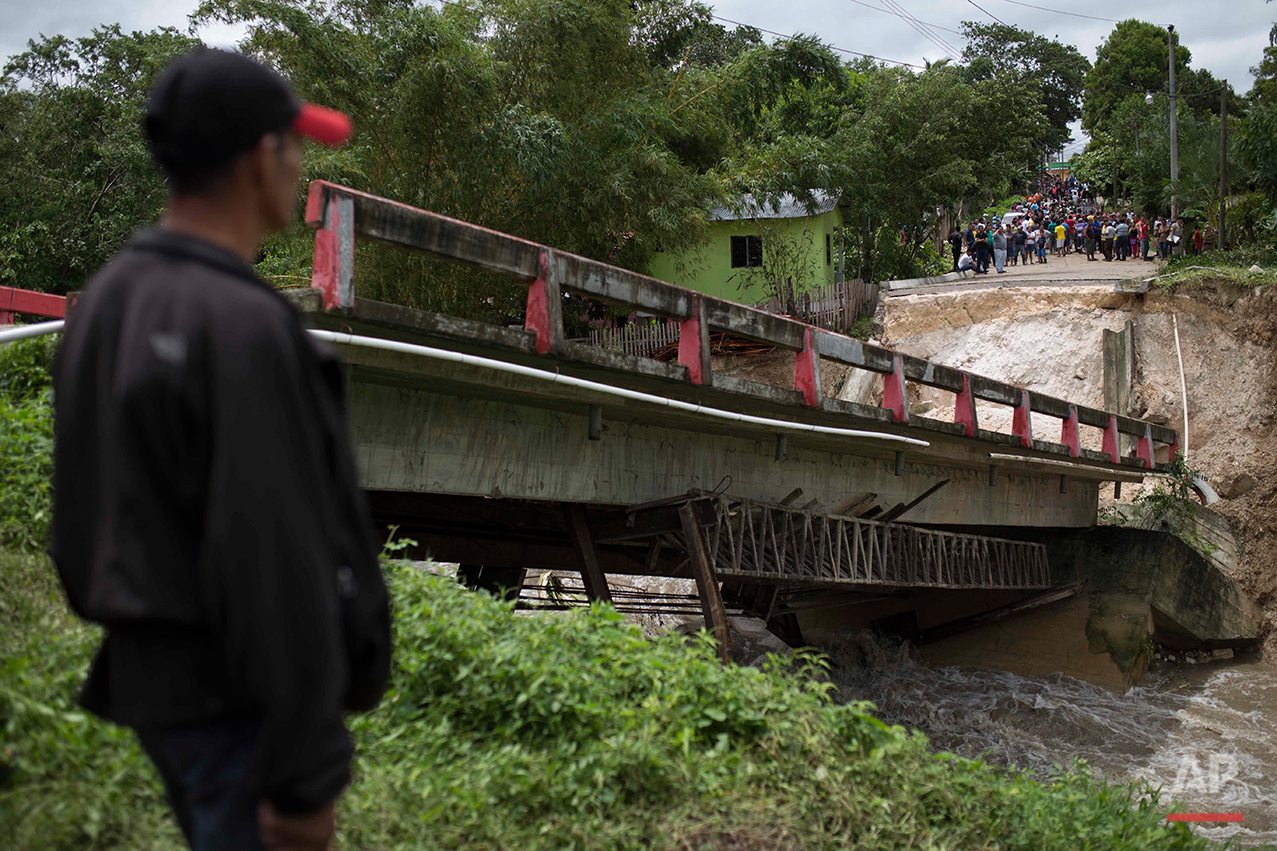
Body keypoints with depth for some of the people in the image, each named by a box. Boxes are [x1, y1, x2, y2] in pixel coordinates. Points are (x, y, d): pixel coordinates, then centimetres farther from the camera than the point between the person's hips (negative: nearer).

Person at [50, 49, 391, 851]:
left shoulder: (113, 299, 6)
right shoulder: (244, 327, -24)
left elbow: (95, 506, 14)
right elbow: (272, 568, -27)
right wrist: (306, 773, -22)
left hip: (157, 669, 10)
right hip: (242, 700, -9)